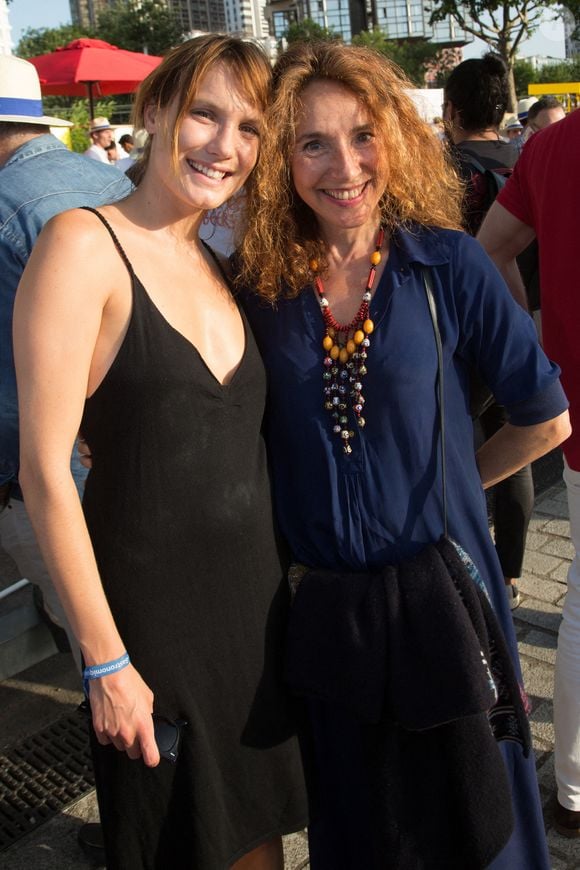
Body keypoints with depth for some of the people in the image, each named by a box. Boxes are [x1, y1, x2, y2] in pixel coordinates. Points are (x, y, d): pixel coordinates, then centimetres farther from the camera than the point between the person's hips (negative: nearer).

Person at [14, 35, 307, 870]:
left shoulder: (221, 266, 9)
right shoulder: (84, 246, -13)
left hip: (257, 603, 6)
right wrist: (105, 661, -15)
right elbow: (46, 471, -16)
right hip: (154, 612, -6)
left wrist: (286, 574, 9)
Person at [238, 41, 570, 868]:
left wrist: (447, 482, 4)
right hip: (317, 593, 2)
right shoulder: (257, 281, -5)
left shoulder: (448, 264, -10)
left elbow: (546, 418, -3)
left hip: (440, 583, -1)